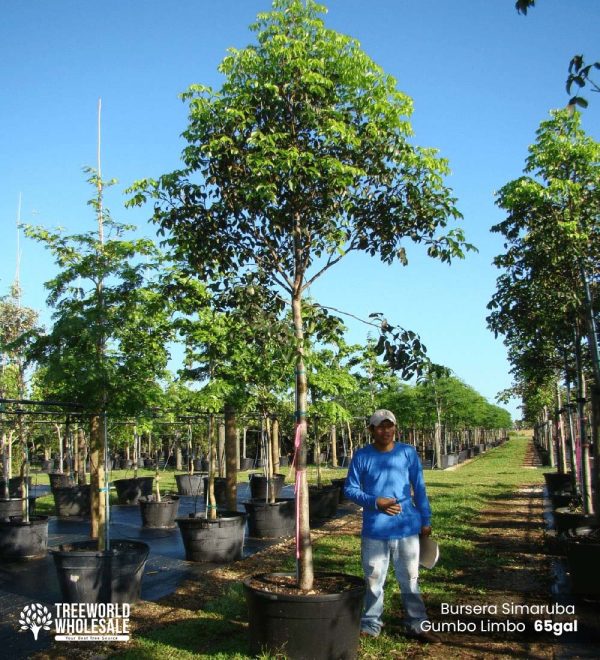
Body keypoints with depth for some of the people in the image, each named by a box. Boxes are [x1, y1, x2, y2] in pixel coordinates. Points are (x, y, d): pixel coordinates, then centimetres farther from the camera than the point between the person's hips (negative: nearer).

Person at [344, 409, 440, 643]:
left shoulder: (408, 453, -1)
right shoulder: (362, 456, -3)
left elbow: (419, 489, 6)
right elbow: (350, 489, 0)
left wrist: (425, 520, 6)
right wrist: (375, 502, -14)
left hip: (406, 528, 1)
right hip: (374, 531, 0)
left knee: (410, 579, 10)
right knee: (373, 580, 10)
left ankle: (416, 625, 22)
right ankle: (371, 624, 24)